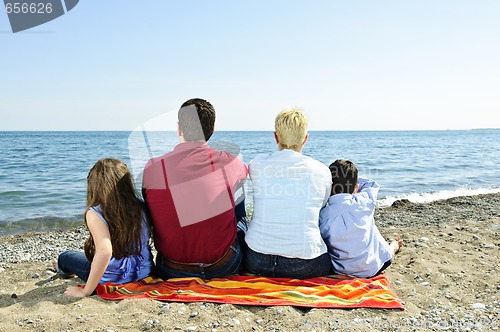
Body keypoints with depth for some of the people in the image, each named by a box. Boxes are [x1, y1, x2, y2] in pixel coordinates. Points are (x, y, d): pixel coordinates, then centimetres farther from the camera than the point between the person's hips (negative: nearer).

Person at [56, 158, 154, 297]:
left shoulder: (95, 213, -20)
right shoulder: (140, 207, -6)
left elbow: (104, 251, -31)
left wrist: (86, 291, -21)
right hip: (145, 271, 5)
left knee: (65, 257, 22)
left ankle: (62, 268, 56)